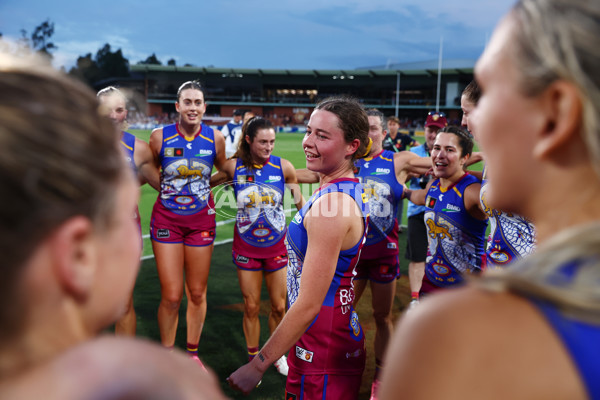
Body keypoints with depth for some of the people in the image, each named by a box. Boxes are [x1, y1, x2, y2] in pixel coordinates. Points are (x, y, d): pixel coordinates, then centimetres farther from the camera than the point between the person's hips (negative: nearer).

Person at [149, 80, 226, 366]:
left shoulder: (215, 138, -4)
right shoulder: (160, 136, -7)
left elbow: (224, 170, 15)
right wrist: (167, 189, 6)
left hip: (201, 220, 2)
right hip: (167, 219, -1)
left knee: (197, 294, 9)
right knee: (171, 297, -3)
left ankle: (192, 352, 29)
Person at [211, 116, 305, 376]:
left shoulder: (283, 167, -10)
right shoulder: (234, 166, -9)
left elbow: (300, 201, 4)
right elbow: (207, 182, 11)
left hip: (277, 245, 0)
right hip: (246, 247, 0)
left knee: (279, 306, 8)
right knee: (251, 307, 7)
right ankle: (253, 359, 26)